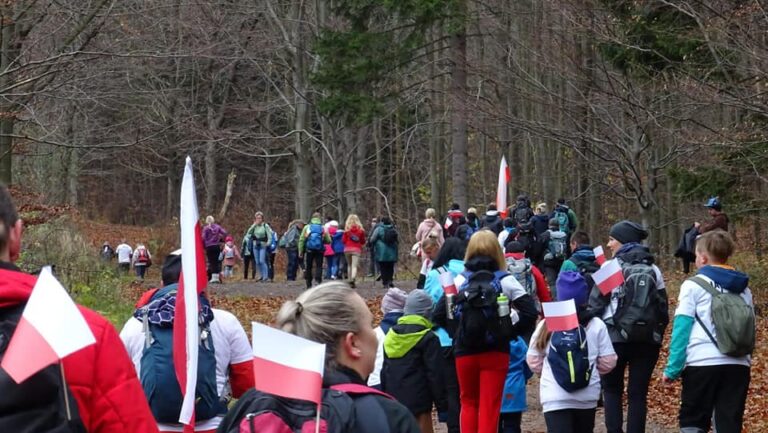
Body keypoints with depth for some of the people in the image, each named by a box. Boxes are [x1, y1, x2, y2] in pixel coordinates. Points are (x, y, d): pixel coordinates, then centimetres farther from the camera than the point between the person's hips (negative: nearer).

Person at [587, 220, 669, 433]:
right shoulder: (653, 270, 8)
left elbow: (595, 304, -7)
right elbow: (663, 308, 9)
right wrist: (657, 335, 17)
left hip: (616, 338, -3)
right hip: (647, 341, 3)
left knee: (612, 389, 12)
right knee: (638, 393, 6)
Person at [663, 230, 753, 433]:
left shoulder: (694, 285, -1)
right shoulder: (743, 288, 14)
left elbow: (682, 329, -5)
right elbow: (750, 329, 16)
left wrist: (672, 368, -4)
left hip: (702, 363, -4)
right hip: (738, 365, 4)